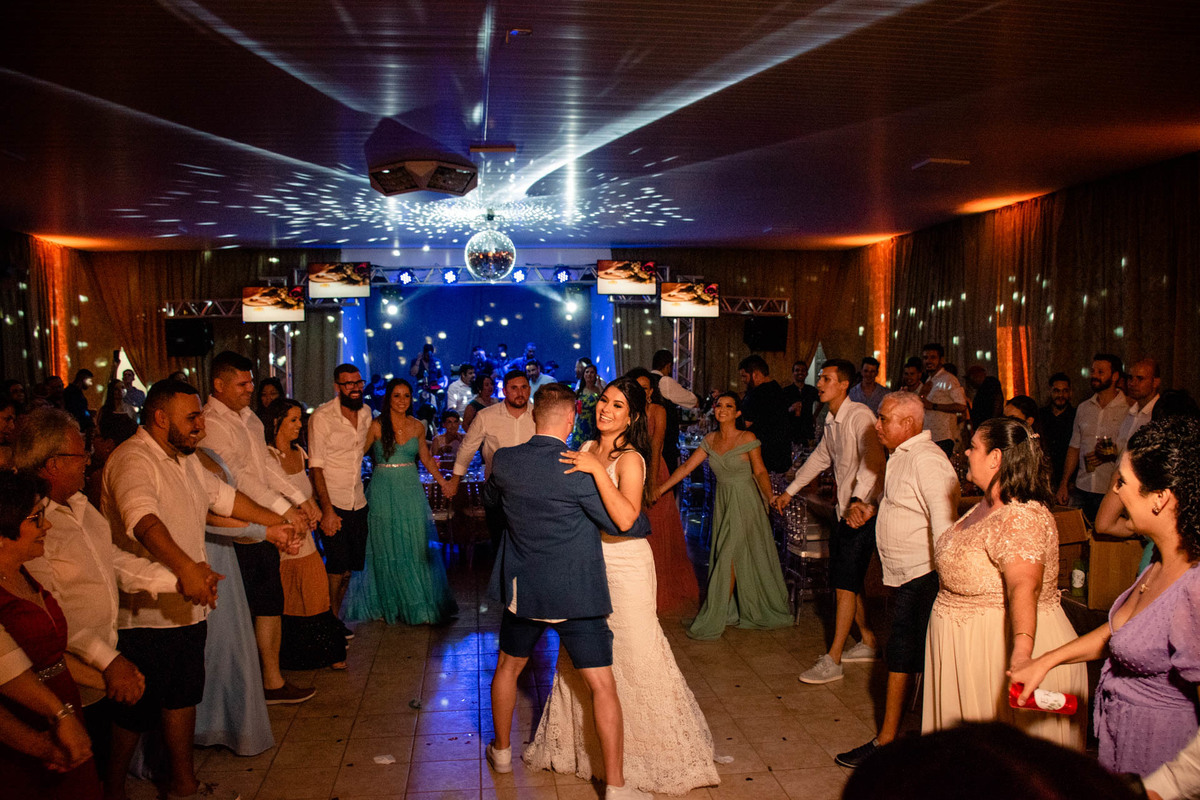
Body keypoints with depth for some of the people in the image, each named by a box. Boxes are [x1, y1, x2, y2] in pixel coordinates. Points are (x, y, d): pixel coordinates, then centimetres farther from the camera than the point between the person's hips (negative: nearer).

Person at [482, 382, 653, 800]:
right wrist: (645, 522, 9)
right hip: (575, 594, -4)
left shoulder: (504, 461, -6)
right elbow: (626, 522, -13)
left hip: (522, 589, 5)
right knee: (603, 686, 5)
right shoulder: (580, 471, -19)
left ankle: (502, 750, 44)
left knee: (508, 667, 27)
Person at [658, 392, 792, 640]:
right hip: (723, 501, 6)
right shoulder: (710, 440, 4)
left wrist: (771, 497, -22)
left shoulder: (748, 439, -11)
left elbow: (760, 472, -6)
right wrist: (659, 489, 3)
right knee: (726, 557, 9)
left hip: (745, 502, -6)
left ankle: (715, 620, 1)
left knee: (728, 558, -6)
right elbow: (687, 466, 6)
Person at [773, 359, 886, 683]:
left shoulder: (859, 416, -17)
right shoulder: (831, 421, 12)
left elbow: (873, 458, -31)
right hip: (845, 510, 9)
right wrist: (789, 491, 30)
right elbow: (820, 458, 26)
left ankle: (832, 660, -2)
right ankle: (868, 642, 29)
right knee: (844, 581, 13)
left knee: (845, 583, -7)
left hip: (864, 511, -9)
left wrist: (859, 501, -44)